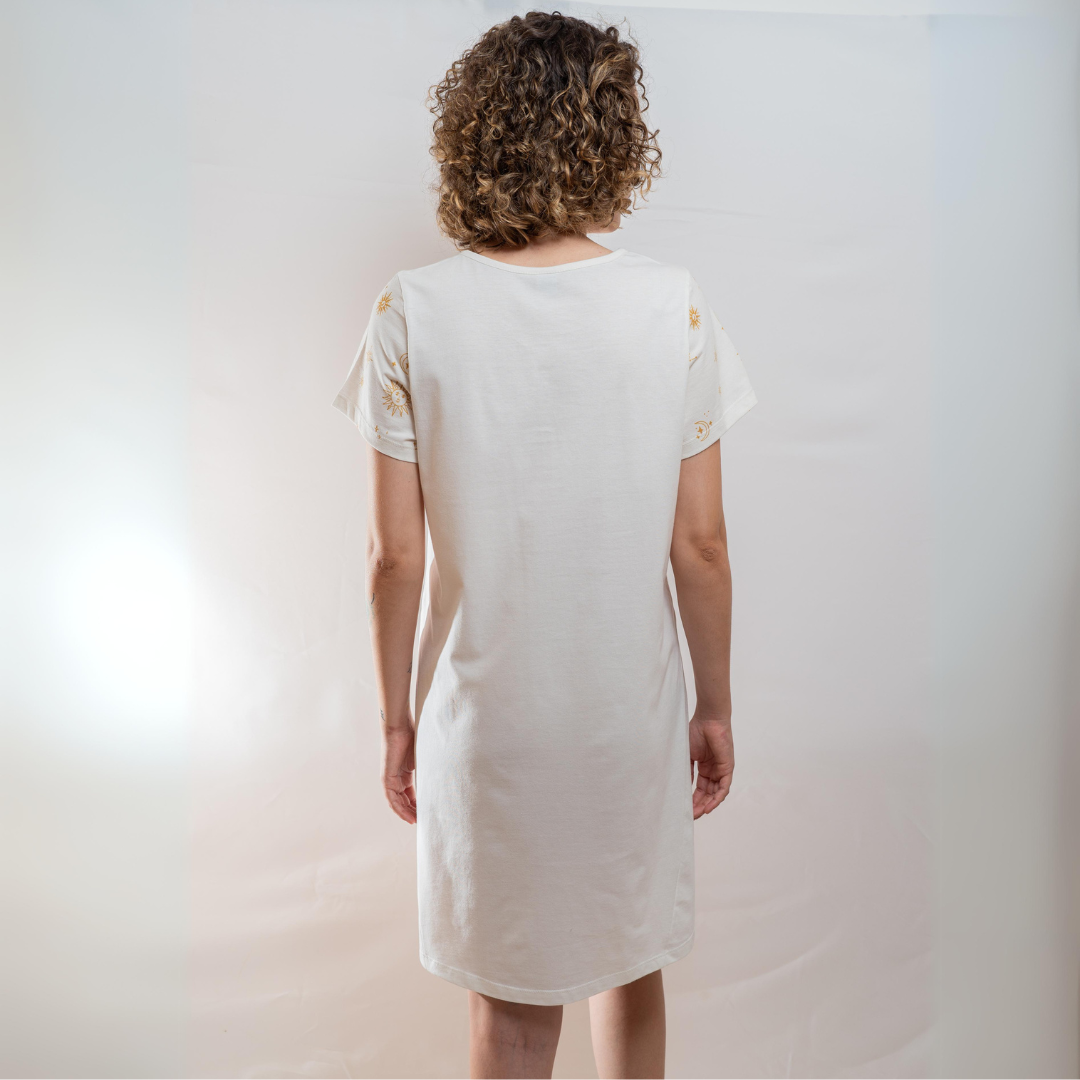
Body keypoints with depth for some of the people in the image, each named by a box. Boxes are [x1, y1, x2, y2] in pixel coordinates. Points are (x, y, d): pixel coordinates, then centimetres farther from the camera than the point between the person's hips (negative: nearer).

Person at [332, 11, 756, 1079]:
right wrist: (715, 706, 6)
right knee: (629, 963, 26)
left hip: (485, 716, -1)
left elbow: (396, 554, -10)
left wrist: (395, 717, 4)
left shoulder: (413, 313, -13)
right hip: (633, 709, 1)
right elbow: (699, 542, -7)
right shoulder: (671, 305, -10)